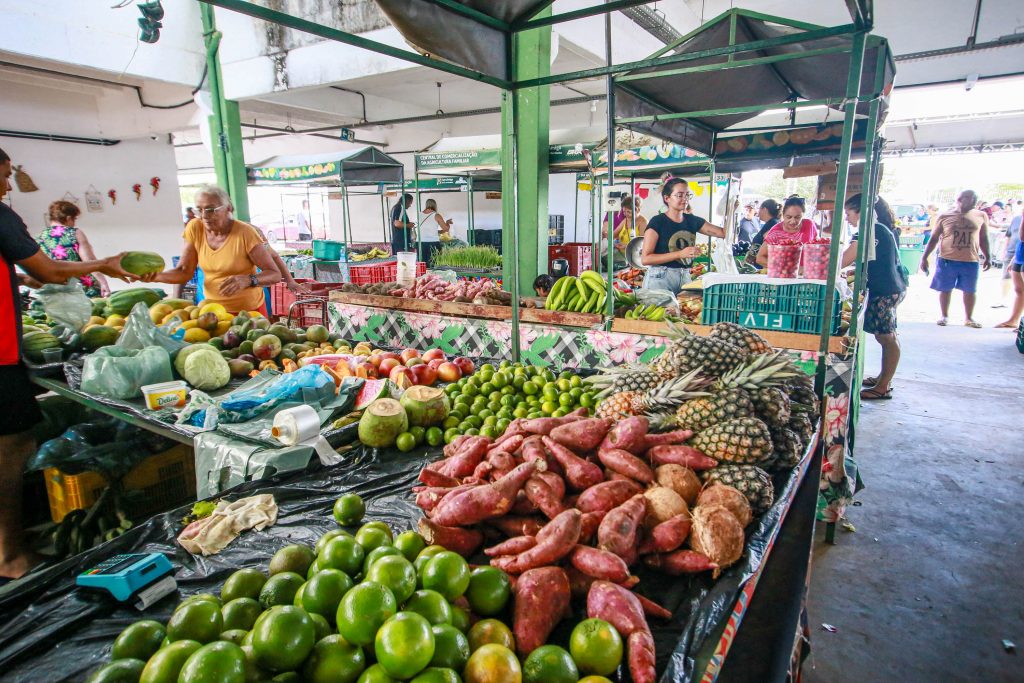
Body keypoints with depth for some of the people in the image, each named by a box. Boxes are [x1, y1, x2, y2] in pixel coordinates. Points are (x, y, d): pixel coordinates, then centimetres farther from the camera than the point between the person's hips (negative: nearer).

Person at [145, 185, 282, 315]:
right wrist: (156, 276, -21)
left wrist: (248, 280, -36)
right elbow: (184, 272, -3)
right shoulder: (194, 229, -6)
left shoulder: (245, 233, -19)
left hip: (250, 310, -4)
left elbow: (275, 274, -19)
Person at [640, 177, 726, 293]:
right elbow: (645, 259, -14)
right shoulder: (657, 222, -6)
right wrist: (680, 254, -19)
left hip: (685, 278, 5)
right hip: (661, 279, -5)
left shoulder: (692, 221, 11)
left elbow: (723, 232, 14)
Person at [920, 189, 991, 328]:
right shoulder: (945, 217, 1)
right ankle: (944, 316, 21)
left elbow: (983, 238, 13)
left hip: (971, 261, 1)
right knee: (945, 289, 6)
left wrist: (987, 257, 11)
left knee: (970, 290, 6)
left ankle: (969, 318, 18)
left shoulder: (981, 216, 6)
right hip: (947, 260, -1)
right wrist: (924, 257, 1)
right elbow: (934, 239, 5)